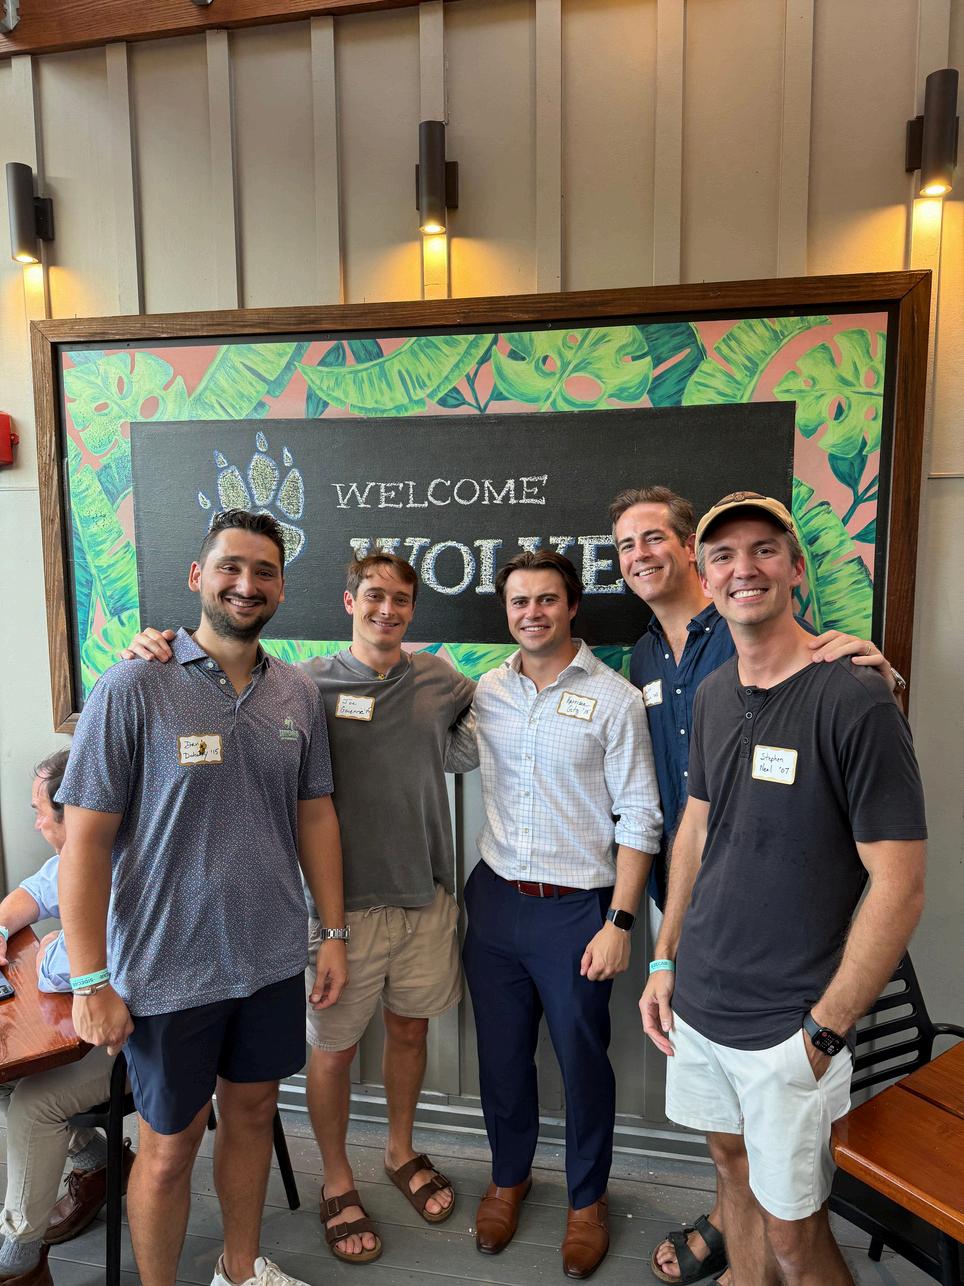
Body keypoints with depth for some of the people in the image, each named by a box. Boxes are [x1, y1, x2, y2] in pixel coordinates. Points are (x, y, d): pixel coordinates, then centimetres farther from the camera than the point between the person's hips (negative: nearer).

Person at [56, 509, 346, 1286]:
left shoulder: (299, 694, 0)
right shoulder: (134, 688, -14)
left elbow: (315, 815, 6)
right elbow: (85, 841, -12)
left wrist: (334, 934, 5)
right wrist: (90, 983, -12)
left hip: (272, 960, 4)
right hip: (167, 971, -4)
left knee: (252, 1114, 22)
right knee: (169, 1148, 15)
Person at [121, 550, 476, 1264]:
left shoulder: (441, 681, 2)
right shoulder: (310, 683, -8)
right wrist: (156, 655, -24)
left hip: (426, 897, 3)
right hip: (344, 902, -3)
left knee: (410, 1028, 21)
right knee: (335, 1047, 12)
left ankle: (402, 1151, 47)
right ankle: (338, 1183, 38)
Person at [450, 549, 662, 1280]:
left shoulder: (614, 698, -10)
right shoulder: (488, 691, 3)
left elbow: (639, 819, -10)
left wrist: (619, 923, -12)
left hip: (575, 909, -3)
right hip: (495, 899, 4)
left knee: (583, 1061, 13)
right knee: (502, 1053, 19)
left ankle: (588, 1199, 39)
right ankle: (509, 1176, 45)